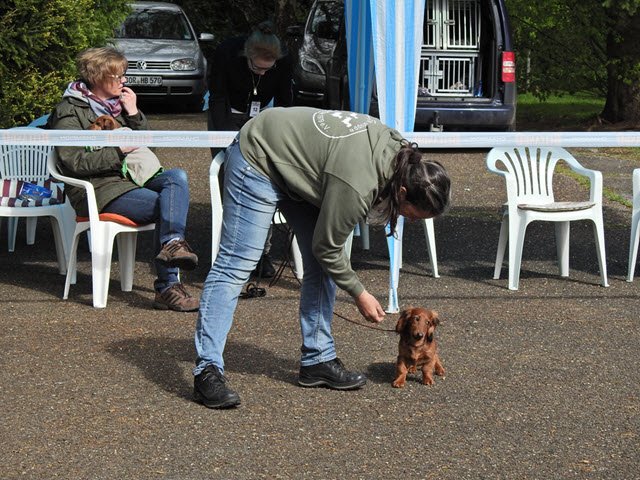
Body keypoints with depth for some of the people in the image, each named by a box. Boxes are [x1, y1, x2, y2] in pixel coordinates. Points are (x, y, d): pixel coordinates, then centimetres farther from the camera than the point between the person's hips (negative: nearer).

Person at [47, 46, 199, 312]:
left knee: (177, 177, -23)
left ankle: (172, 243, -40)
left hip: (129, 179, 7)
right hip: (97, 190, -7)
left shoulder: (117, 103, 20)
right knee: (165, 205, -27)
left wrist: (134, 114, 4)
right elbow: (74, 162, -13)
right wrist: (119, 151, -17)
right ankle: (167, 287, -31)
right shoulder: (69, 111, -2)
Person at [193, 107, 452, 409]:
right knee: (236, 265, -14)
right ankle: (208, 371, -14)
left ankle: (317, 360, 11)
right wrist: (359, 295, -7)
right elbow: (327, 248, -19)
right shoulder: (356, 186, -35)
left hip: (300, 164, 9)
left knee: (320, 267, 5)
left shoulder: (399, 150, -12)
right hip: (258, 158, -9)